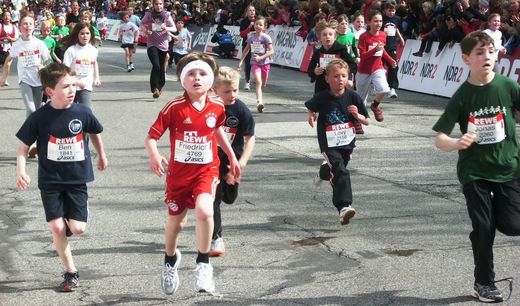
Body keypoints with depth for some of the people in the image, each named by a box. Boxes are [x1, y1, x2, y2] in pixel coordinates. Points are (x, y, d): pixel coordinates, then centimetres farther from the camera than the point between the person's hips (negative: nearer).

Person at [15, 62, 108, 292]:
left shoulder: (82, 113, -8)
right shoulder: (39, 118, -12)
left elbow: (94, 133, 13)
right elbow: (24, 147, -3)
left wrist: (101, 156, 26)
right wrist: (21, 171, -19)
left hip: (77, 178, 1)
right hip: (50, 180, -1)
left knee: (77, 228, -7)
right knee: (56, 227, -5)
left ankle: (69, 220, 31)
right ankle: (71, 272, 11)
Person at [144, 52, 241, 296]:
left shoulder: (217, 108, -5)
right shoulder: (174, 108, -15)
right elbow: (151, 136, -15)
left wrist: (232, 157, 23)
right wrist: (154, 155, -35)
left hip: (206, 170, 0)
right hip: (178, 172, 0)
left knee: (204, 211, -27)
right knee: (176, 220, 15)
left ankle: (203, 263, -7)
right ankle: (170, 259, 47)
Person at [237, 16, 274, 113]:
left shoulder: (266, 37, -8)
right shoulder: (250, 36, 2)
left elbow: (271, 51, -12)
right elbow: (247, 49, 15)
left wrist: (260, 57, -22)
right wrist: (241, 61, 12)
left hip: (265, 62, 0)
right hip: (254, 62, 0)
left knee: (263, 83, 13)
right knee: (258, 82, -19)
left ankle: (260, 101, 39)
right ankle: (259, 102, -29)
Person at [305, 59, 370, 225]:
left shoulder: (353, 96, -8)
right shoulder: (321, 98, -10)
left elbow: (367, 122, -2)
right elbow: (312, 108, 15)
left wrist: (358, 116, -20)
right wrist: (311, 116, -4)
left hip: (347, 142, 4)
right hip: (329, 144, -4)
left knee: (338, 171, 21)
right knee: (340, 172, -22)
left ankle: (325, 172, 56)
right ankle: (344, 207, -29)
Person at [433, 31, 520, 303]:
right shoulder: (462, 96, -10)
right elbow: (439, 138, -11)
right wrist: (457, 143, -32)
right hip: (474, 171, -1)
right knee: (483, 228, 1)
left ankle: (495, 208, 27)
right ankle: (483, 283, 20)